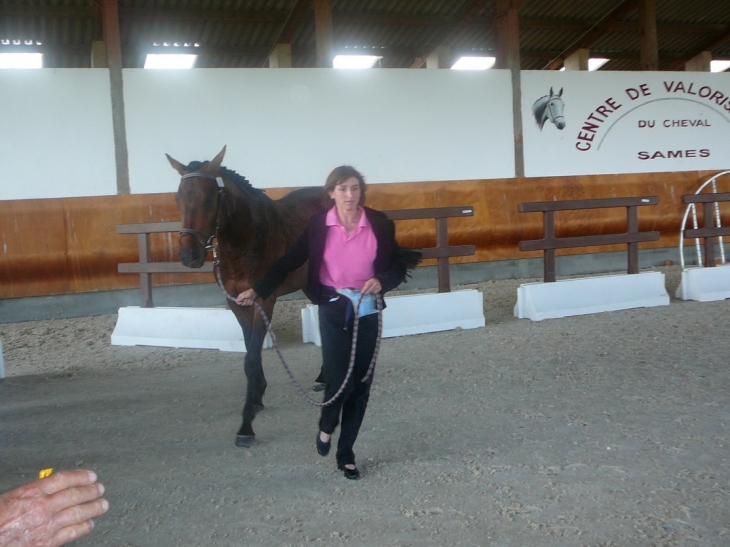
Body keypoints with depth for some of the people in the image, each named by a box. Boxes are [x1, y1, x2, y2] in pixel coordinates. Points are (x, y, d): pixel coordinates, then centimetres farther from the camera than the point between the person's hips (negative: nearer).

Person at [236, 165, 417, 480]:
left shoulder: (379, 224, -3)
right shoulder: (318, 225, -4)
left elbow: (399, 265, 4)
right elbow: (290, 261, -3)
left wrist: (382, 281, -17)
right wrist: (258, 290, -10)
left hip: (367, 310, 2)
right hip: (333, 310, -2)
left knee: (361, 384, 7)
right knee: (339, 379, -8)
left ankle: (346, 453, 23)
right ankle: (326, 426, 28)